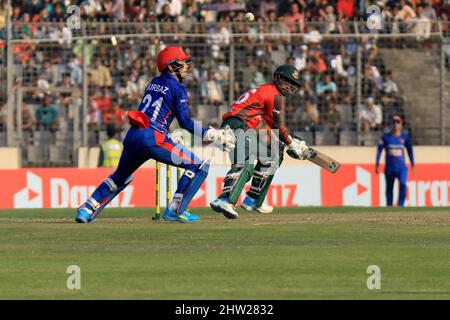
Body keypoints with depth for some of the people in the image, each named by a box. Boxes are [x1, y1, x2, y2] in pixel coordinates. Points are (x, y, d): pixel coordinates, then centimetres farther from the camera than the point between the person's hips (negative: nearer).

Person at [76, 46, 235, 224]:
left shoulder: (154, 83, 22)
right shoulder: (177, 88, 0)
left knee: (121, 176, 29)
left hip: (132, 135, 8)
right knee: (198, 166, 0)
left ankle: (86, 210, 21)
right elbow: (185, 121, -7)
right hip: (152, 138, -8)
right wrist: (211, 135, -5)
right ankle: (175, 210, -6)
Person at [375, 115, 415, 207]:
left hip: (401, 167, -1)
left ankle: (400, 205, -20)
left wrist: (412, 165, 12)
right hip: (389, 168, 1)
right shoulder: (386, 137, 2)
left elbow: (410, 151, 12)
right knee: (389, 188, 7)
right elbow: (379, 150, 3)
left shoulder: (405, 137, 5)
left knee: (403, 184, -24)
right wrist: (377, 165, -2)